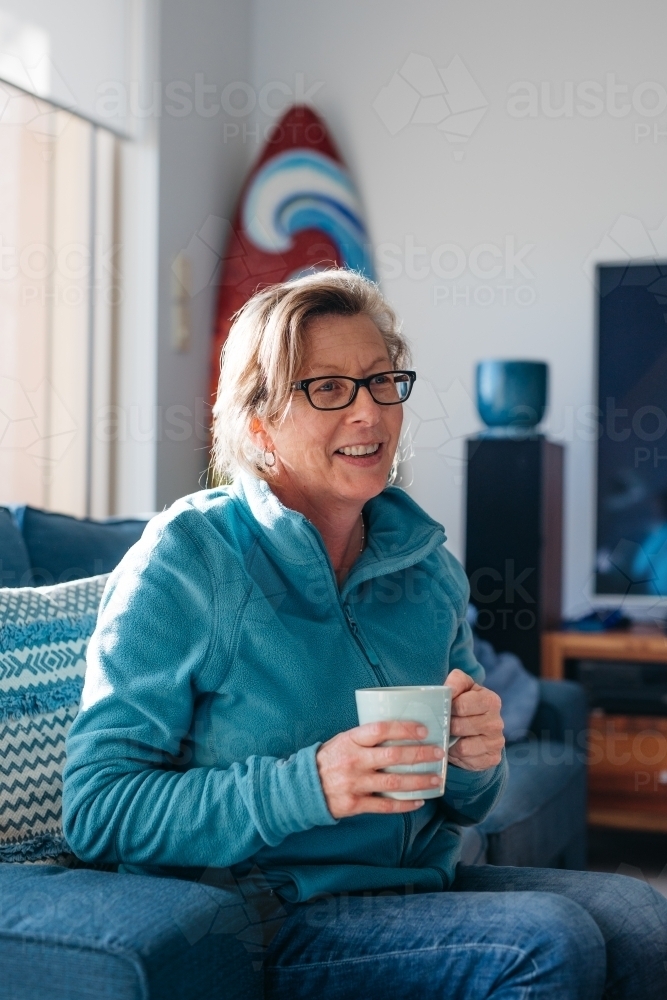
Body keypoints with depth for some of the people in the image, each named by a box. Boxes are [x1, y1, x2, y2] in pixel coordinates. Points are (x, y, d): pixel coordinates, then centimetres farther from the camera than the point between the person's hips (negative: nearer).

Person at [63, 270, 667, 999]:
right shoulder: (184, 560, -11)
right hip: (265, 911, -5)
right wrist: (308, 786, -26)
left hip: (422, 883, 6)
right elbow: (95, 808, -16)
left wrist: (475, 761, -9)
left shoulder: (425, 563, 6)